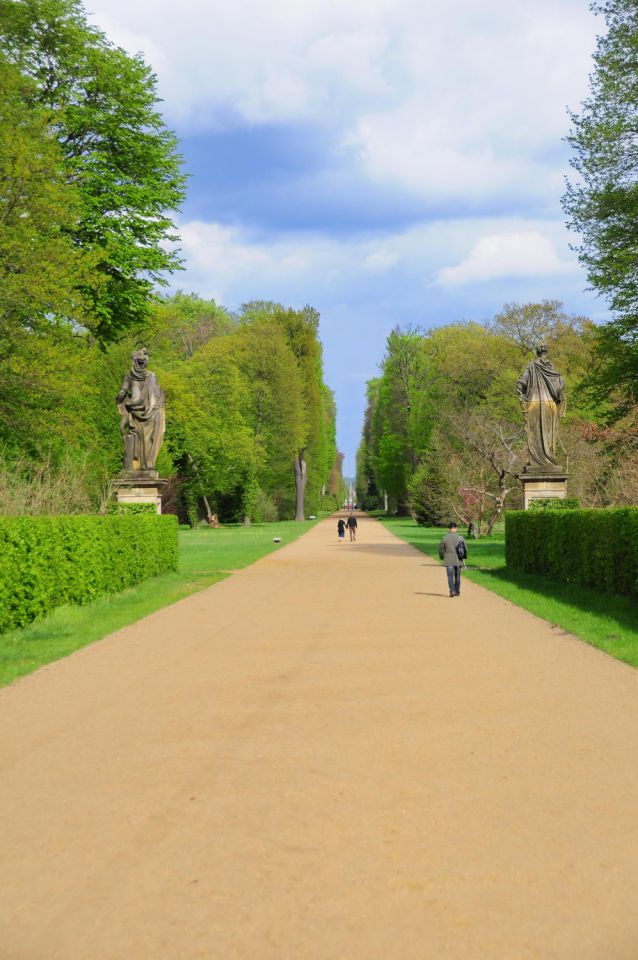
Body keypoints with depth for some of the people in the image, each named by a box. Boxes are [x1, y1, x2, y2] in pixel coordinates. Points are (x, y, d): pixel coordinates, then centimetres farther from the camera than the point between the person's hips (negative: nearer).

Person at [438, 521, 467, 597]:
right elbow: (465, 549, 0)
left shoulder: (445, 538, -6)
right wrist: (463, 557, 18)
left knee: (450, 576, -1)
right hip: (458, 561, 2)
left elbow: (441, 549, 0)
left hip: (449, 561, -2)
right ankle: (457, 591, 21)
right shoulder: (460, 537, -4)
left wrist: (442, 557, 18)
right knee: (457, 576, 14)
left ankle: (452, 591, -16)